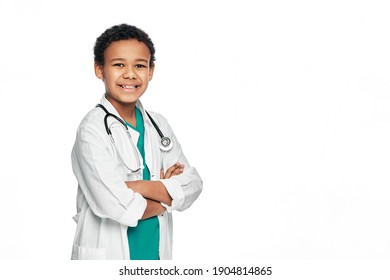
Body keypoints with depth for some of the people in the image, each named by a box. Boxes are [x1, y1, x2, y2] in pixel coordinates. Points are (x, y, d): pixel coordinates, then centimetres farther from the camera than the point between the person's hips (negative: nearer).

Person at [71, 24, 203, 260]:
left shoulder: (158, 124, 2)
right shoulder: (93, 130, -15)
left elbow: (193, 185, -4)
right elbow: (116, 207, -23)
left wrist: (140, 186, -18)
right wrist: (167, 191, -8)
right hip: (107, 253, -5)